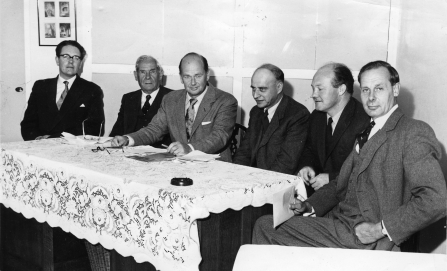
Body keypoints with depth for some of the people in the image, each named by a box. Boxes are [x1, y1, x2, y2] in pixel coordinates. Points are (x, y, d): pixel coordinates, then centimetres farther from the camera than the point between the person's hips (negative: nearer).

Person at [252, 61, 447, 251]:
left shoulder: (414, 133, -11)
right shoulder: (366, 132, 17)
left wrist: (381, 229, -19)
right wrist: (309, 205, 6)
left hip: (367, 243, -8)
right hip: (336, 221, 8)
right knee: (265, 225, 1)